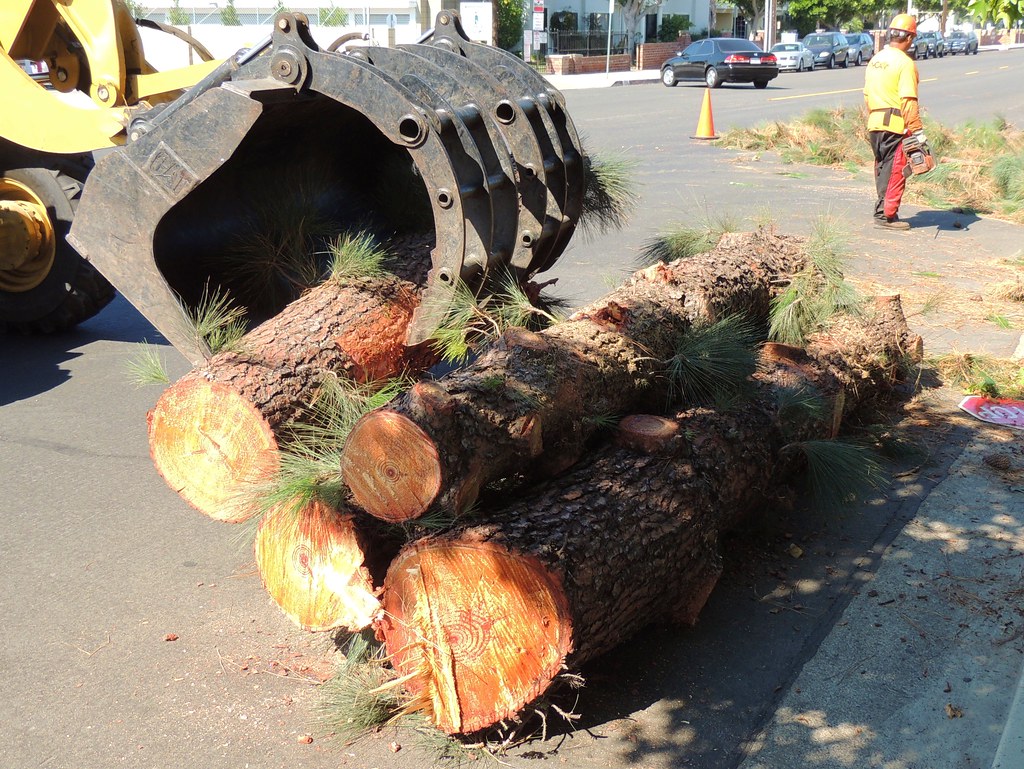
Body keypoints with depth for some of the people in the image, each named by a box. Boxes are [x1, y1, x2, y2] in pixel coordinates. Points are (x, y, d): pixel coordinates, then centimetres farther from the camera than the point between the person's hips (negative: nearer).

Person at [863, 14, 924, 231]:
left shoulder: (875, 60, 12)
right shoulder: (905, 63, -12)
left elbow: (867, 95, 16)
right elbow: (908, 101, -17)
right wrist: (917, 130, -15)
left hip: (875, 124, 7)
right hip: (896, 125, -7)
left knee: (883, 169, 16)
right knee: (895, 171, -1)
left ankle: (882, 210, 21)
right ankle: (887, 215, 0)